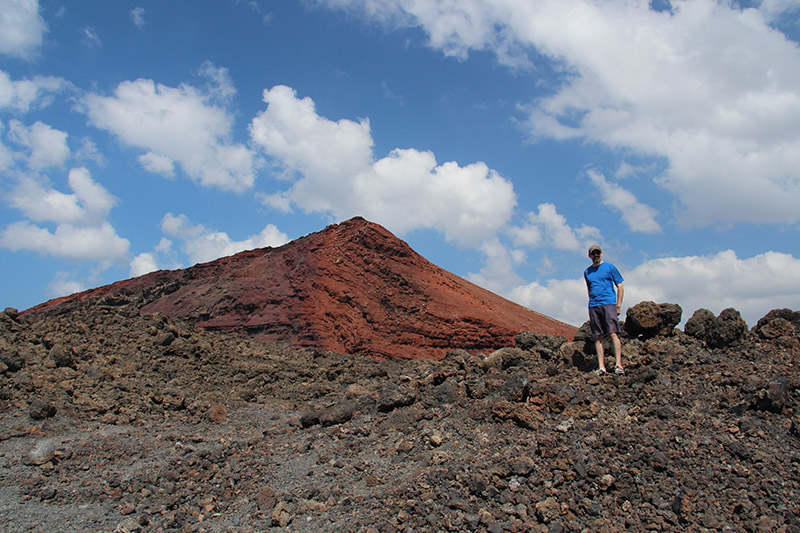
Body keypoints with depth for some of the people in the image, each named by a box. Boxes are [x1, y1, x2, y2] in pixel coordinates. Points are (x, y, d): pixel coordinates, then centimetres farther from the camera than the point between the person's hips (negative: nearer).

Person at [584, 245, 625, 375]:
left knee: (613, 334, -13)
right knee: (598, 337, 0)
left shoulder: (610, 267, 7)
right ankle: (601, 367, 0)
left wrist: (618, 305, -1)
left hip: (608, 303, -4)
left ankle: (618, 364, -13)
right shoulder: (587, 272, 18)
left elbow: (620, 287, 6)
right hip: (593, 306, 4)